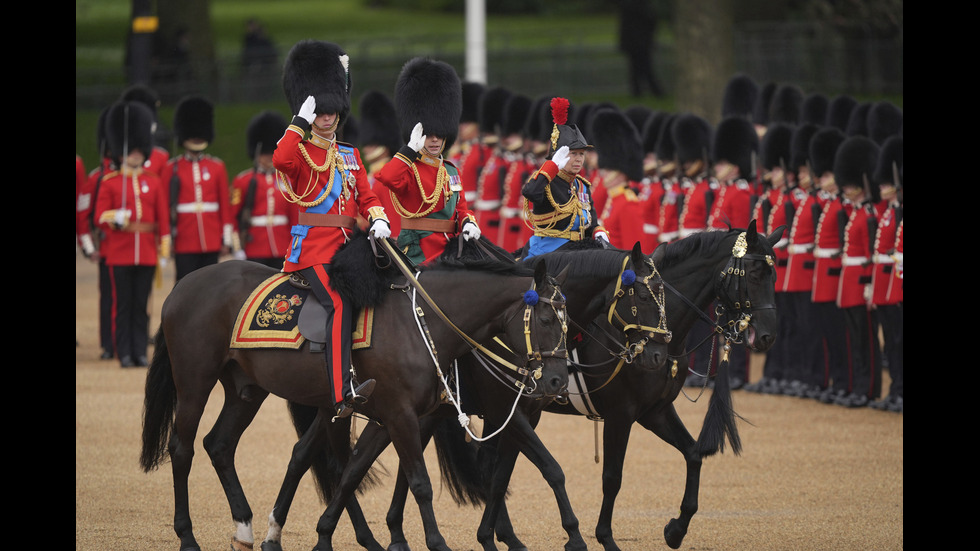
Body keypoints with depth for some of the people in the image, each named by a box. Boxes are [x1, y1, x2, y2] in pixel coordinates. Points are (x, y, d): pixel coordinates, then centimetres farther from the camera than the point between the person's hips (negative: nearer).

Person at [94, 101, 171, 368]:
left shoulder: (154, 182, 10)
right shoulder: (110, 183, 4)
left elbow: (163, 217, 8)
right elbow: (100, 216, -1)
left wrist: (165, 248, 1)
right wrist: (115, 218, -22)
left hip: (147, 253, 2)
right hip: (120, 252, -2)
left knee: (141, 304, 3)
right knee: (123, 303, -1)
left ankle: (140, 352, 7)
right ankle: (125, 353, 3)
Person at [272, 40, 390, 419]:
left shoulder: (350, 156, 21)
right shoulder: (299, 152, 1)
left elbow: (366, 195, 15)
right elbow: (280, 160, -23)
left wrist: (378, 219, -5)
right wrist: (302, 120, -18)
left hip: (347, 246, 8)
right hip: (312, 250, -8)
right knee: (340, 303, -27)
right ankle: (344, 394, -38)